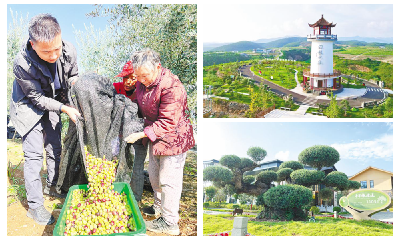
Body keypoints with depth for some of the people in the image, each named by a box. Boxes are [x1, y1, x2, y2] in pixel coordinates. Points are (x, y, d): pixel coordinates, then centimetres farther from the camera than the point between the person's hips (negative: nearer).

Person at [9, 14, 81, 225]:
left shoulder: (68, 51, -24)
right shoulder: (22, 64, -36)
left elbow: (73, 77, -1)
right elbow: (37, 98, -23)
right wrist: (64, 109, -27)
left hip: (54, 103, 5)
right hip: (30, 106, -5)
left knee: (55, 149, 16)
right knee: (34, 154, -6)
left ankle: (51, 186, 38)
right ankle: (35, 206, 5)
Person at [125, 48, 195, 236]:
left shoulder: (171, 87, -29)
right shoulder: (142, 82, -2)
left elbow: (167, 123, -28)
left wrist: (142, 134, -29)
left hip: (173, 138, -9)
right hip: (154, 136, 9)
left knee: (168, 180, 0)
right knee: (154, 175, 22)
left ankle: (170, 223, 15)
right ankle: (159, 207, 45)